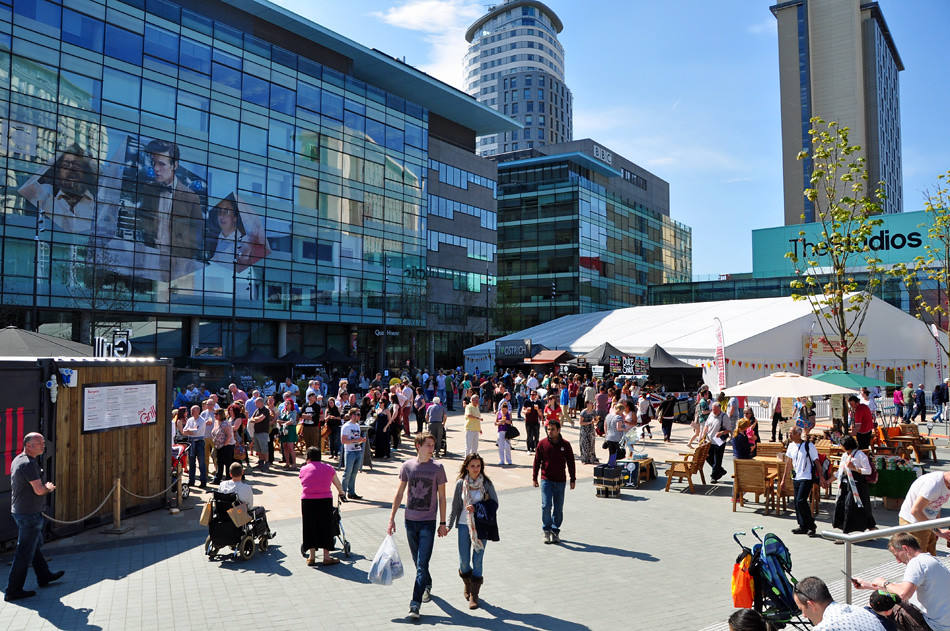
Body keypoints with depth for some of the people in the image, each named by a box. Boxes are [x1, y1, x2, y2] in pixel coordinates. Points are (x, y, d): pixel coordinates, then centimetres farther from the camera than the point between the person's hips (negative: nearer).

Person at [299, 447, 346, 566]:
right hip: (325, 501, 0)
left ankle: (312, 557, 19)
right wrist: (341, 494, 37)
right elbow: (338, 484, 16)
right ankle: (326, 557, 13)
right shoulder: (328, 468, 6)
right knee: (325, 528, 10)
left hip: (307, 501, 0)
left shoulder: (303, 469, 4)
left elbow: (303, 486, 10)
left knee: (311, 528, 12)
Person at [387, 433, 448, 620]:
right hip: (410, 520, 3)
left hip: (428, 522, -3)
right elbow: (399, 494, 6)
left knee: (422, 563, -8)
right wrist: (392, 518, 4)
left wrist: (443, 523, 1)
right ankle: (427, 585, 42)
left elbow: (442, 497, 0)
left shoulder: (438, 468, -6)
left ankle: (415, 605, -4)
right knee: (417, 561, 16)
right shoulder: (407, 466, -2)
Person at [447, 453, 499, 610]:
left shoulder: (486, 483, -3)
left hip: (481, 526, -1)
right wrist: (449, 525, 2)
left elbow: (494, 504, -2)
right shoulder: (461, 483, 0)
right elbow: (455, 506, 7)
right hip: (464, 525, 1)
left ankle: (474, 595, 14)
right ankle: (467, 585, 34)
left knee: (477, 560, -1)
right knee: (463, 561, 5)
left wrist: (476, 509, -14)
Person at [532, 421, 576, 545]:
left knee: (558, 508, 5)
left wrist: (573, 480, 7)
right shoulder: (542, 443, -1)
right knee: (546, 505, -11)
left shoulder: (565, 445, 0)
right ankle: (547, 531, 6)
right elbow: (537, 461, 6)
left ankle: (555, 531, 20)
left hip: (560, 481, 1)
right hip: (546, 480, -1)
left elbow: (570, 463, 7)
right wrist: (534, 478, 6)